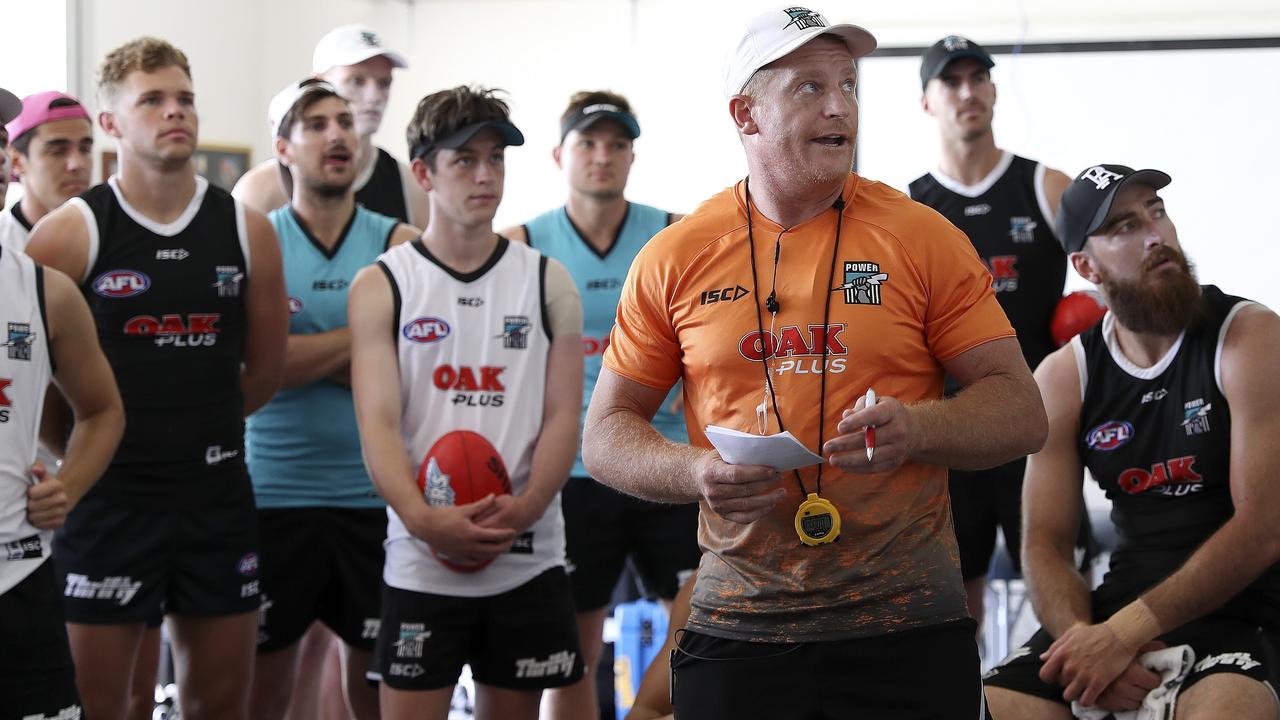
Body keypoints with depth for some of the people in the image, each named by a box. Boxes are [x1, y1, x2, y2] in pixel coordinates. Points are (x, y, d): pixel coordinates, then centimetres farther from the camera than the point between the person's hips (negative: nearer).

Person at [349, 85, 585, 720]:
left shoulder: (548, 282, 7)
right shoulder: (381, 287, 1)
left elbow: (562, 417, 1)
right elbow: (377, 423, -8)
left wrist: (525, 508, -18)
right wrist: (423, 518, -25)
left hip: (528, 560, 2)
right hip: (422, 564, -2)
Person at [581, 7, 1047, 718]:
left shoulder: (923, 237, 2)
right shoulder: (676, 257, 5)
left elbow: (1022, 413, 2)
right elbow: (608, 436, 10)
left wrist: (913, 428, -18)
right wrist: (697, 472, -11)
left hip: (907, 630, 0)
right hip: (737, 627, 1)